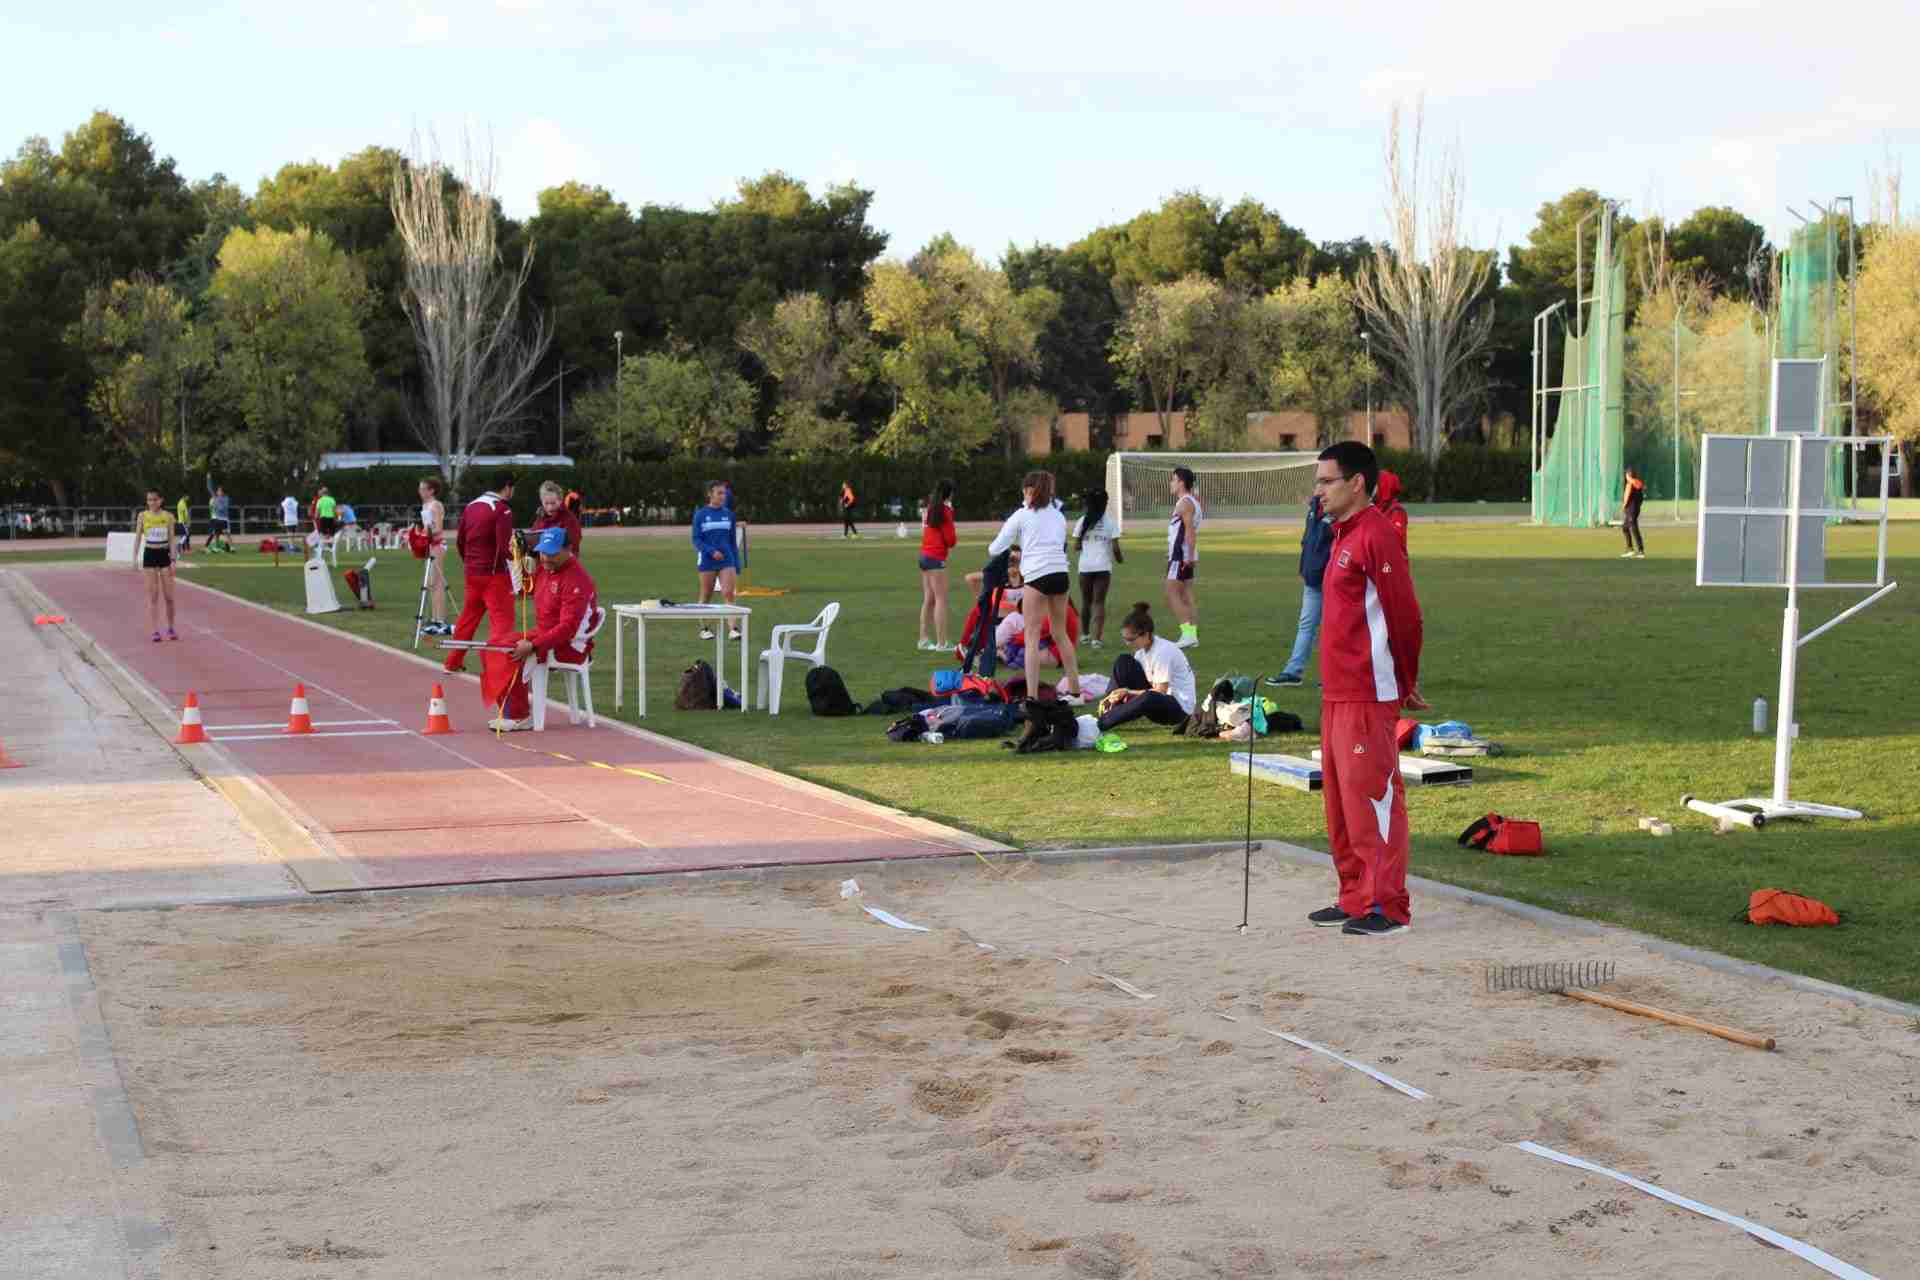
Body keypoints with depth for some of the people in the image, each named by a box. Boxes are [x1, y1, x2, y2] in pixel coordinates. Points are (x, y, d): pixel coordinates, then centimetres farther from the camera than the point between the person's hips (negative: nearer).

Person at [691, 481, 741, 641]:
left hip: (727, 560, 1)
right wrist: (711, 551, -20)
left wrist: (738, 566, 10)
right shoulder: (700, 515, -2)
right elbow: (696, 539, -4)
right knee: (706, 596, 9)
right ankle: (704, 628, 24)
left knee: (728, 593, -13)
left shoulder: (728, 514, 6)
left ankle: (733, 629, -19)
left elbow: (732, 541, 12)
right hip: (707, 561, -1)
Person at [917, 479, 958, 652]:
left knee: (928, 600, 13)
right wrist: (956, 535, 11)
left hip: (924, 555, 8)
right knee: (941, 599, -6)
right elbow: (950, 539, -10)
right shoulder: (945, 510, -11)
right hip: (936, 558, -8)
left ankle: (923, 640, 15)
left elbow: (924, 532, 9)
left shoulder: (930, 508, 11)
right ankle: (942, 643, -7)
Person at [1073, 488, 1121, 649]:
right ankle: (1097, 638, -11)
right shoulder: (1110, 522, -2)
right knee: (1099, 602, -2)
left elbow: (1076, 547, 0)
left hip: (1085, 566, 2)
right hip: (1103, 566, -2)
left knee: (1086, 601, 16)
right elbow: (1115, 548, -6)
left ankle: (1086, 634, 27)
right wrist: (1120, 559, 14)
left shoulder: (1082, 522, 2)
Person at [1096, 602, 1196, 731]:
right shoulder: (1142, 650, 1)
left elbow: (1160, 692, -23)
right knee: (1123, 662, -2)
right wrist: (1123, 693, -17)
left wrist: (1128, 692, -22)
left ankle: (1100, 725, -32)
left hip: (1180, 707, -9)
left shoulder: (1163, 652, -23)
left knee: (1149, 699, -43)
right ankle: (1109, 712, -7)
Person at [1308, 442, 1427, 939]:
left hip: (1368, 696, -10)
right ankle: (1355, 898, 22)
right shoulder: (1343, 535, 16)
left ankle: (1386, 907, 0)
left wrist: (1406, 683, -6)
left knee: (1372, 794, -5)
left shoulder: (1376, 536, -15)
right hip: (1337, 693, 10)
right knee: (1340, 795, 13)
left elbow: (1404, 614, -15)